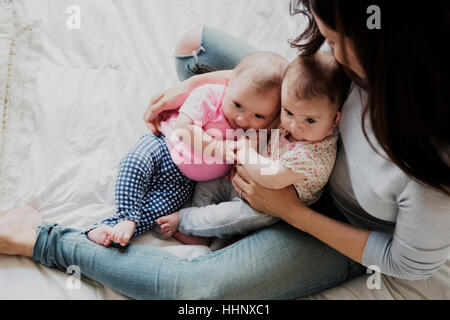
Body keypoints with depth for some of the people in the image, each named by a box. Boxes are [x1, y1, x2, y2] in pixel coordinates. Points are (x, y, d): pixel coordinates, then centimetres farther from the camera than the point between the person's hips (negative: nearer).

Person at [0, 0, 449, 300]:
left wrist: (291, 211, -22)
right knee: (194, 41, 2)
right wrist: (198, 83, -8)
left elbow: (412, 265, -22)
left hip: (340, 225, -5)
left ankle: (44, 241, 5)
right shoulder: (368, 54, -27)